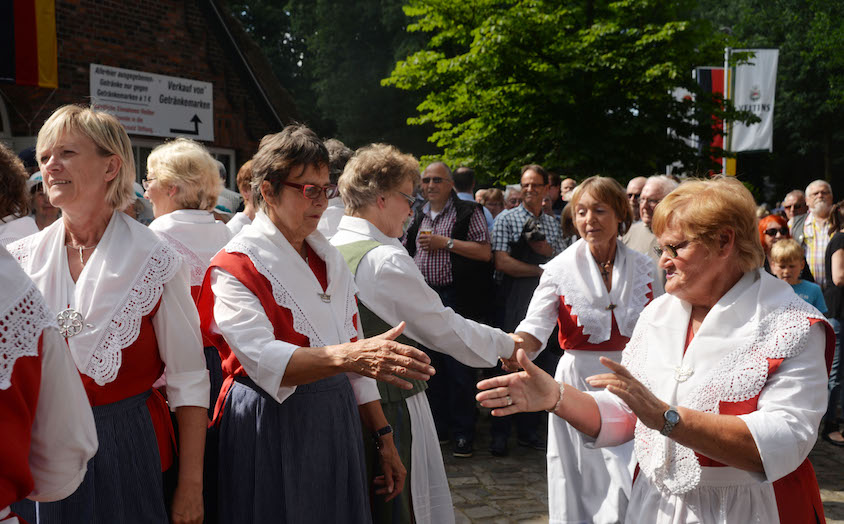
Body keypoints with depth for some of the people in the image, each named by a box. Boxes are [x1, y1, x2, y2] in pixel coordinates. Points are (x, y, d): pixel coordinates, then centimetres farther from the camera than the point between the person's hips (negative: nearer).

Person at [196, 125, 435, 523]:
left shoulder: (329, 259, 10)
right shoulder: (237, 265, -12)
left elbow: (353, 344, 12)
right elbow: (262, 358, -27)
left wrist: (384, 438, 11)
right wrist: (346, 355, -42)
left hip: (337, 418, 7)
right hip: (272, 426, -6)